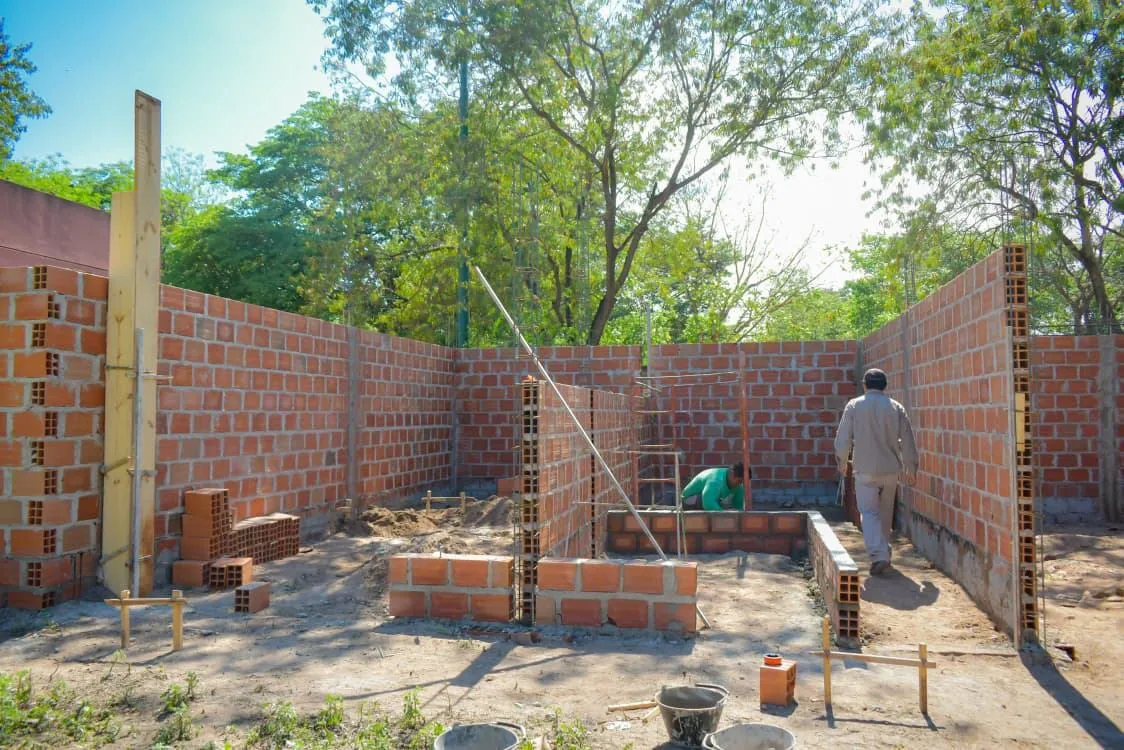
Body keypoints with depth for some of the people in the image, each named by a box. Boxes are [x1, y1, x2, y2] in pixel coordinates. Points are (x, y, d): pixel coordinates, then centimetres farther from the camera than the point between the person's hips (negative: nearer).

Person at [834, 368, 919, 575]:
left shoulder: (854, 406, -4)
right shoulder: (896, 408, 1)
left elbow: (843, 438, -3)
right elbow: (908, 441, 3)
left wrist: (842, 461, 13)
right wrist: (911, 467, 15)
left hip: (865, 469, -3)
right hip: (891, 469, 3)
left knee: (869, 512, 0)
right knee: (885, 512, 17)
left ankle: (878, 555, -16)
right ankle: (883, 552, 28)